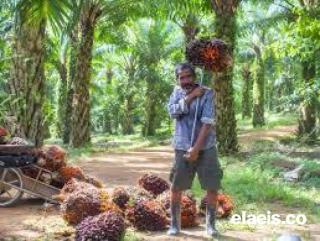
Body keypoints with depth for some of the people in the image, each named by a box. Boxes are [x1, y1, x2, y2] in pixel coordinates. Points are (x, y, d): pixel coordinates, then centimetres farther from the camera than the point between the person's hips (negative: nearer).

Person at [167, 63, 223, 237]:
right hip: (182, 148, 2)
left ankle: (210, 224, 16)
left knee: (212, 187, -1)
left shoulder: (207, 93, -7)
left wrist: (196, 148, -21)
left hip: (206, 147, -2)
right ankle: (174, 224, 18)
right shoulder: (177, 92, 6)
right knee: (176, 187, 4)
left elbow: (207, 122, -16)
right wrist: (191, 96, -17)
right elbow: (172, 112, -11)